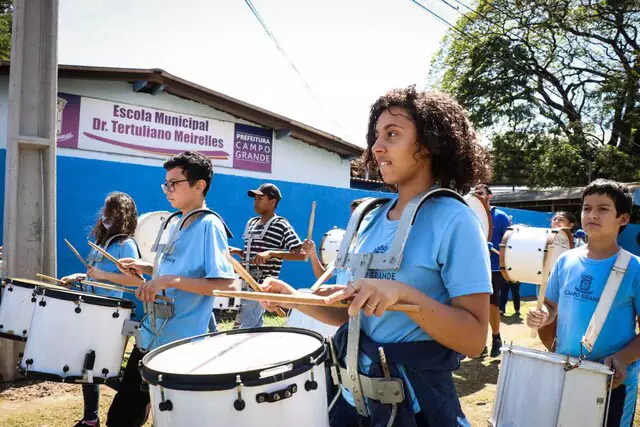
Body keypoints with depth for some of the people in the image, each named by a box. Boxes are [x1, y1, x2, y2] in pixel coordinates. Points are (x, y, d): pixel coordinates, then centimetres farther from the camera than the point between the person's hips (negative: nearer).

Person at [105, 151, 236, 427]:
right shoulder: (177, 225, 11)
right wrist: (148, 269, 7)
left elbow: (226, 284, -25)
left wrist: (170, 280, -29)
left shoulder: (209, 226, -16)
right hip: (151, 339, 9)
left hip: (181, 349, -9)